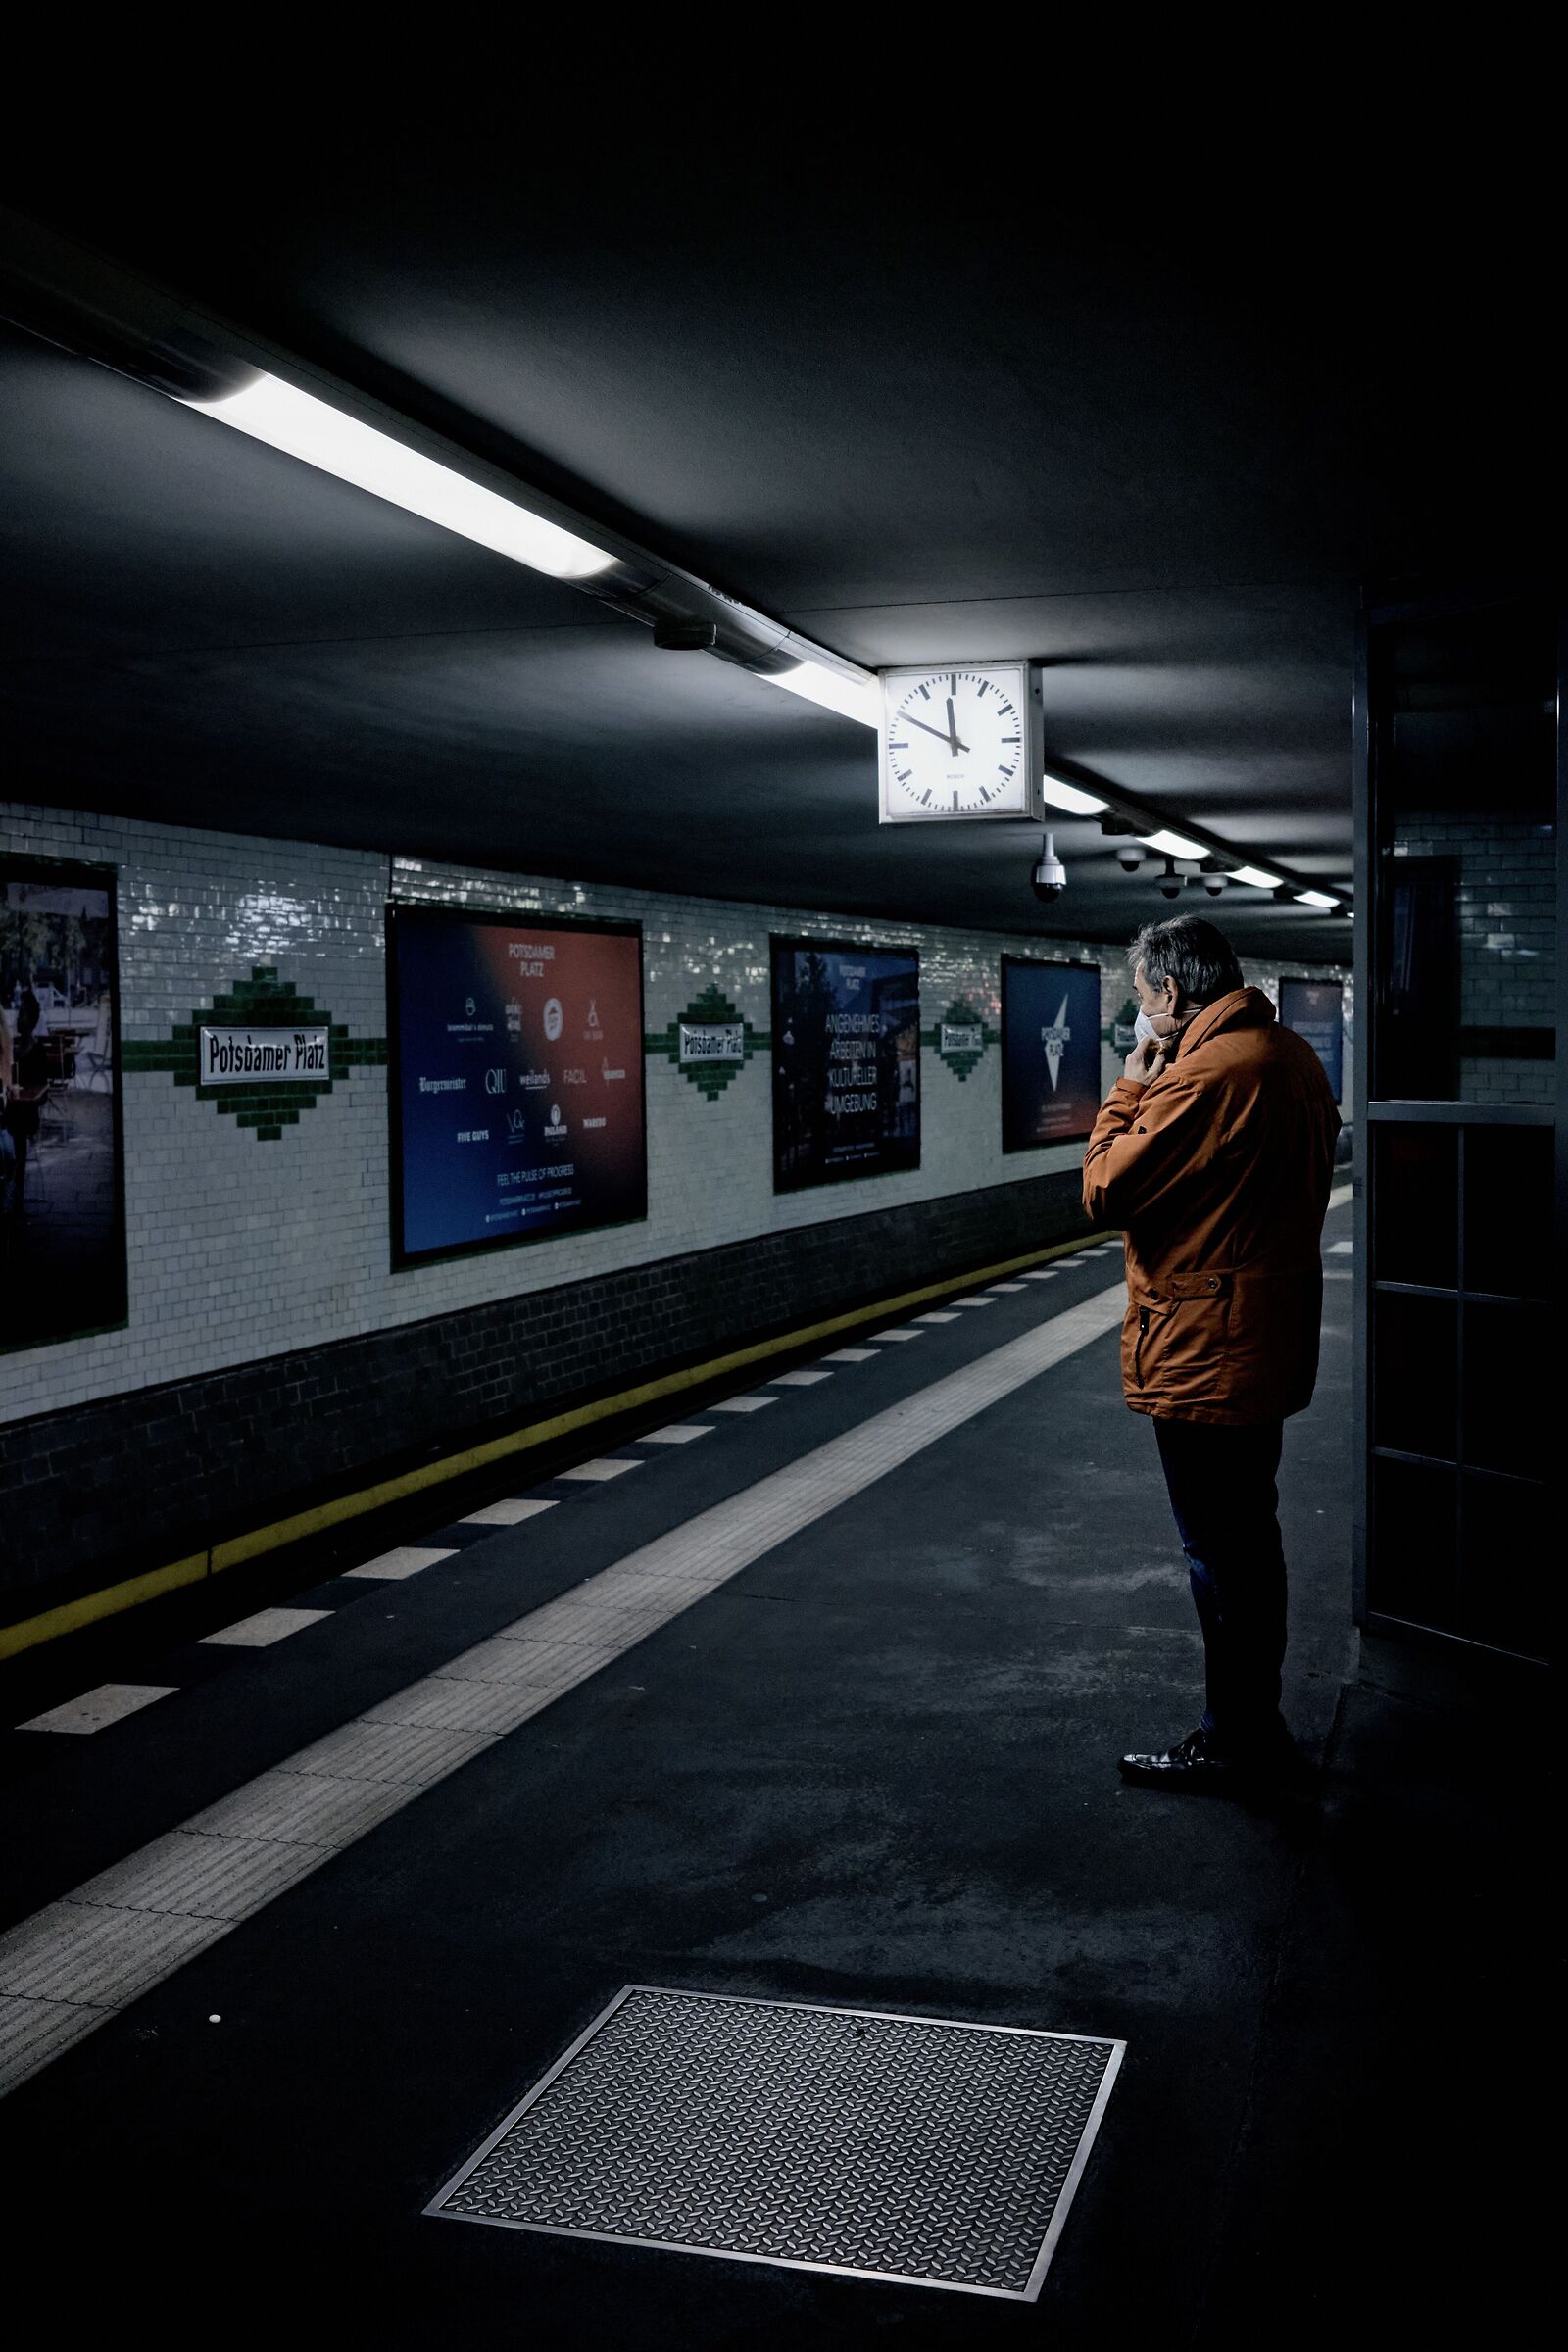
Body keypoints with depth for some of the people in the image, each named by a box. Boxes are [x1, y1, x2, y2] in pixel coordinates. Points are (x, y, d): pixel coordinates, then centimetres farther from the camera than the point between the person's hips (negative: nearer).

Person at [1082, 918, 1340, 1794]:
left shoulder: (1204, 1072, -22)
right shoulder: (1295, 1055, 7)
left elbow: (1106, 1188, -17)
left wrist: (1132, 1082, -7)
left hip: (1205, 1353, -10)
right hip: (1269, 1348, 10)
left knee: (1221, 1554, 2)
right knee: (1250, 1539, 20)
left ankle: (1235, 1744, 14)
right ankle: (1260, 1724, 33)